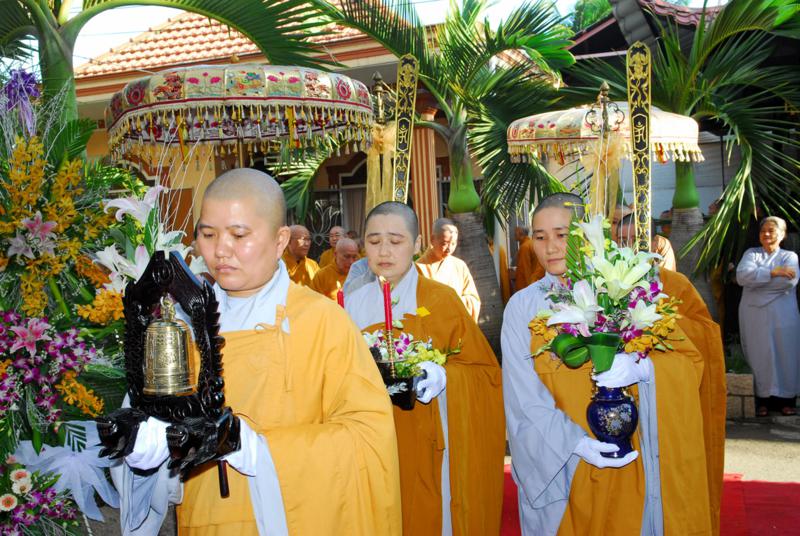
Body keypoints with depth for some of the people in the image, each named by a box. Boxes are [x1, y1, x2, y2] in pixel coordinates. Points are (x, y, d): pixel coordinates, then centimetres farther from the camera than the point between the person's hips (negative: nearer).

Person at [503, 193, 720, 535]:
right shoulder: (522, 307, -3)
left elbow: (688, 360, -5)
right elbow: (525, 398, -9)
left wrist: (641, 368, -25)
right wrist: (576, 444, -21)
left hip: (629, 465, 0)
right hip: (560, 466, 0)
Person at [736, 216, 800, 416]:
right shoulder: (751, 253, 13)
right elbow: (742, 275, -8)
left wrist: (755, 279, -7)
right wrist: (773, 273, -13)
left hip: (782, 315, 0)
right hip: (754, 315, 1)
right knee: (759, 357, 0)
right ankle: (763, 401, 7)